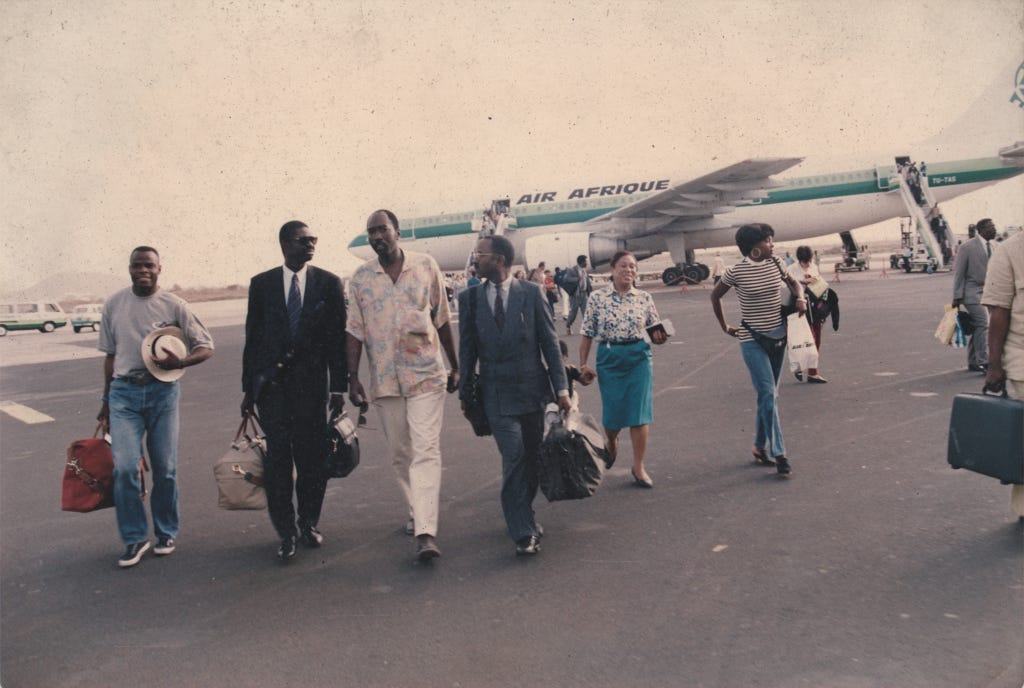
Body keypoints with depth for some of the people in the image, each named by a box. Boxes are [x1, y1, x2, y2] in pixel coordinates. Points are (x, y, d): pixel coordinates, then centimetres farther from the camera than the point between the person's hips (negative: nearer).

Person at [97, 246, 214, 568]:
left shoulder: (173, 305, -1)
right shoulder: (113, 305, 6)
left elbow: (206, 346, 1)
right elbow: (111, 354, 14)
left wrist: (180, 362, -20)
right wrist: (106, 401, 17)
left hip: (162, 390, -1)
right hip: (124, 391, 1)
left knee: (165, 469, 3)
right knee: (124, 468, -9)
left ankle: (166, 533, 22)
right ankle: (134, 538, 6)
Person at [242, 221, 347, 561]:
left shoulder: (328, 282, 3)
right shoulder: (261, 284, 6)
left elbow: (338, 337, 2)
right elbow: (252, 338, 7)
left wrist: (339, 387, -2)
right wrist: (248, 388, 5)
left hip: (312, 383, 0)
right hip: (272, 384, 0)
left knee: (312, 457, 6)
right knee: (277, 459, 0)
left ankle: (308, 524, 25)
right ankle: (286, 532, 12)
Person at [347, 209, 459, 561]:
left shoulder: (426, 266, 2)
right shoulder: (360, 278, 4)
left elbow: (442, 319, 7)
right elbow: (355, 331, 6)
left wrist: (455, 366, 10)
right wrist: (352, 378, -1)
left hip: (426, 373, -2)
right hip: (385, 379, 3)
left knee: (425, 451, -11)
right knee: (400, 454, 11)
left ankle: (426, 532, -15)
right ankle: (417, 513, 30)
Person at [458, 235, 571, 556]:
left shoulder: (531, 293, 0)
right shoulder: (470, 298, 3)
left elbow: (550, 341, 1)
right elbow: (467, 348, 9)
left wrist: (561, 387, -2)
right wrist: (465, 391, 9)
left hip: (531, 388, 1)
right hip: (496, 393, -1)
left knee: (532, 457, 11)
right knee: (514, 457, -11)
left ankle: (524, 515, 33)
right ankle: (523, 532, -3)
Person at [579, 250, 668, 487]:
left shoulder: (644, 298, 3)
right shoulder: (598, 297, -1)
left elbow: (655, 332, 7)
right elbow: (587, 334, 1)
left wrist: (660, 337, -15)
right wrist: (583, 364, -4)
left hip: (638, 357, 1)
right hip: (609, 358, -1)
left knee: (639, 412, -3)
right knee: (612, 410, 5)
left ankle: (638, 467, 9)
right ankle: (611, 443, 42)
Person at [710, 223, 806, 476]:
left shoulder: (775, 263, 2)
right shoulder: (736, 272, -11)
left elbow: (794, 282, 18)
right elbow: (715, 296, 3)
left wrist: (800, 298, -4)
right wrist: (725, 327, 6)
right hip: (752, 340, -6)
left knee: (770, 395, 11)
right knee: (768, 394, -12)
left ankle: (760, 447, 23)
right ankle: (779, 453, -9)